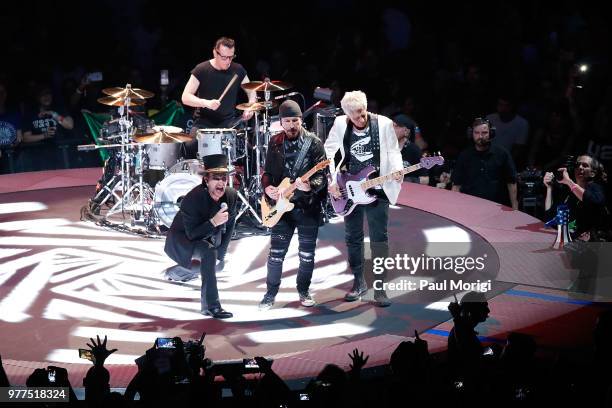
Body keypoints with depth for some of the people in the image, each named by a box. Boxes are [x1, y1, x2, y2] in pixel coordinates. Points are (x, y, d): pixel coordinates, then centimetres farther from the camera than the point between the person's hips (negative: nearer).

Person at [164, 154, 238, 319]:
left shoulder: (231, 196, -13)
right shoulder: (192, 199, -32)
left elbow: (229, 224, 3)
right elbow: (192, 233, -32)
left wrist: (221, 251, 4)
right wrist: (214, 222, -44)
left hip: (207, 237, 8)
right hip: (182, 238, -8)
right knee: (209, 252, -30)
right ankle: (212, 306, -28)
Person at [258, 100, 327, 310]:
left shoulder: (314, 143, -6)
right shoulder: (275, 143, 5)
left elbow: (322, 175, -10)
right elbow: (267, 172, 11)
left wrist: (310, 186, -30)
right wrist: (268, 187, -9)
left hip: (308, 206, -2)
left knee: (307, 253, 7)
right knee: (276, 253, 1)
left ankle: (304, 291, 24)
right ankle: (271, 294, 12)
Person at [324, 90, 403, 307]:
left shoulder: (383, 124, -8)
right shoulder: (340, 124, -2)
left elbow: (393, 151, 0)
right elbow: (330, 150, 8)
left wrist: (397, 169, -20)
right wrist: (332, 181, 1)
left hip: (377, 190, -3)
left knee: (379, 238, -5)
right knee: (353, 238, 11)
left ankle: (379, 287, 0)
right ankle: (359, 283, 25)